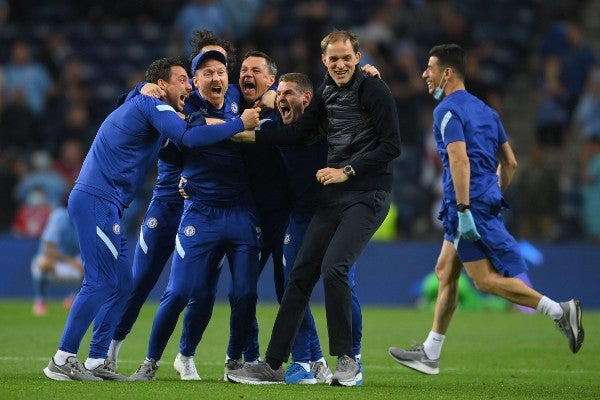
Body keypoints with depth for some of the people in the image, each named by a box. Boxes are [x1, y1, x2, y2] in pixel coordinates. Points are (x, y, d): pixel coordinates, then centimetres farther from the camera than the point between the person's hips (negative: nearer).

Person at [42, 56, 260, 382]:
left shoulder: (146, 108, 22)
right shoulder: (150, 104, -8)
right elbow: (187, 138, -21)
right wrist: (240, 124, -17)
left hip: (105, 206, 10)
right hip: (96, 201, -10)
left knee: (121, 285, 10)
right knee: (100, 282, -12)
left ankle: (96, 361, 11)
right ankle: (62, 360, -11)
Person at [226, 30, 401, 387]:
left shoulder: (374, 90, -10)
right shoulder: (327, 93, 12)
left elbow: (391, 146, -13)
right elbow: (298, 133, 16)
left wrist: (346, 171, -15)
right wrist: (245, 135, 11)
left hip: (368, 195, -7)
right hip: (334, 196, 7)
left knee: (333, 267, -22)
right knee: (302, 273, 4)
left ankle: (348, 361, -8)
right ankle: (273, 364, 8)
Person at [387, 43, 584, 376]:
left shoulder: (447, 111, -10)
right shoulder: (484, 109, 17)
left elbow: (460, 160, -22)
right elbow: (510, 163, 17)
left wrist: (464, 209, -26)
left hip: (470, 204, -10)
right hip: (488, 200, 10)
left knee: (486, 280, -7)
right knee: (445, 272, 12)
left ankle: (560, 311, -13)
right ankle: (430, 354, 15)